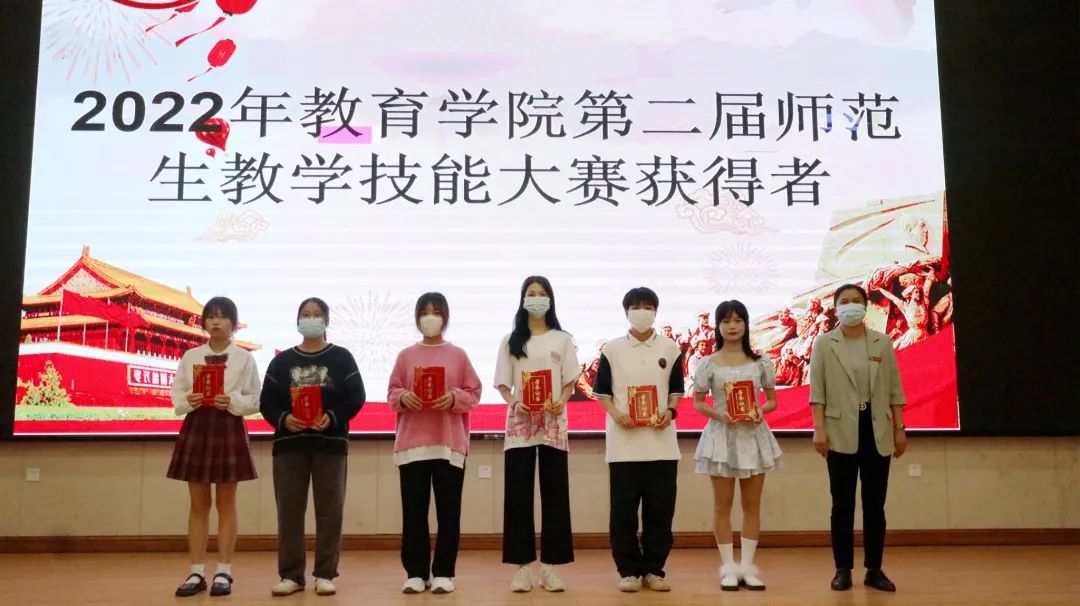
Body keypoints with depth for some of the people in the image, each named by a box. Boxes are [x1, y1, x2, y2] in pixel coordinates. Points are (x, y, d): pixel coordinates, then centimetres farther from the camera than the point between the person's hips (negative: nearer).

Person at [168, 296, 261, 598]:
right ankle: (197, 573, 13)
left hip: (229, 429, -2)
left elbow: (255, 401, -1)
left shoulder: (245, 358, 1)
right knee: (198, 505, 6)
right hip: (196, 428, 2)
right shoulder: (190, 356, 7)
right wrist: (189, 400, -16)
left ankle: (224, 572, 11)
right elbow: (176, 398, 5)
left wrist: (232, 401, -18)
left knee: (226, 504, 4)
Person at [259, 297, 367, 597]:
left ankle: (325, 574, 8)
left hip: (330, 442, -1)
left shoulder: (341, 358, 6)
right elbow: (266, 401, 6)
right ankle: (291, 575, 11)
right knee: (289, 511, 2)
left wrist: (333, 417, -17)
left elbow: (356, 397, -1)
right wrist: (282, 418, -14)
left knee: (329, 511, 0)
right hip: (289, 443, 2)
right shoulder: (282, 361, 11)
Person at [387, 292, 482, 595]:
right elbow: (391, 393, 8)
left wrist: (454, 398, -15)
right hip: (412, 442, 1)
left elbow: (473, 393, 4)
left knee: (448, 511, 2)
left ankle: (443, 573, 11)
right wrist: (403, 398, -13)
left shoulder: (458, 355, 6)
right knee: (413, 511, 2)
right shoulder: (406, 355, 9)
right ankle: (415, 573, 11)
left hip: (450, 443, -1)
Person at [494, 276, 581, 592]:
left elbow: (570, 381, 6)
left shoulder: (563, 339, 8)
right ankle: (522, 566, 5)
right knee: (518, 494, -2)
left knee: (554, 493, 1)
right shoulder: (511, 341, 8)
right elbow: (502, 383, 6)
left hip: (553, 423, 0)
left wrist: (561, 402, -13)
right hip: (520, 423, 0)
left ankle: (549, 565, 9)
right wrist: (514, 404, -14)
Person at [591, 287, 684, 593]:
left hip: (661, 441, 1)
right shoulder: (612, 349, 3)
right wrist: (616, 414, -11)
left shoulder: (670, 349, 7)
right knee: (623, 509, 1)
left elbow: (676, 389, 11)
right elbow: (601, 391, 5)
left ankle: (654, 569, 16)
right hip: (623, 441, -1)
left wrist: (670, 411, -8)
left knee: (660, 508, 4)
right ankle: (628, 570, 12)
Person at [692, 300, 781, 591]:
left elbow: (772, 400, 7)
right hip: (722, 435, -1)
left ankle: (747, 566, 16)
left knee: (752, 504, 6)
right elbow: (698, 402, 2)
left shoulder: (761, 362, 2)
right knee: (723, 504, 3)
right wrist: (718, 414, -16)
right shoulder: (709, 364, -1)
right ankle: (728, 567, 13)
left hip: (753, 435, 2)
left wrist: (762, 411, -15)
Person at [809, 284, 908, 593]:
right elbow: (817, 390, -4)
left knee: (875, 504, 7)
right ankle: (843, 570, 10)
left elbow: (894, 389, 7)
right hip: (842, 432, -2)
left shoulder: (883, 342, 7)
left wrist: (899, 429, 3)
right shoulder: (824, 343, 1)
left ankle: (874, 570, 15)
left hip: (877, 432, 2)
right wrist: (819, 429, -11)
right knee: (843, 504, 3)